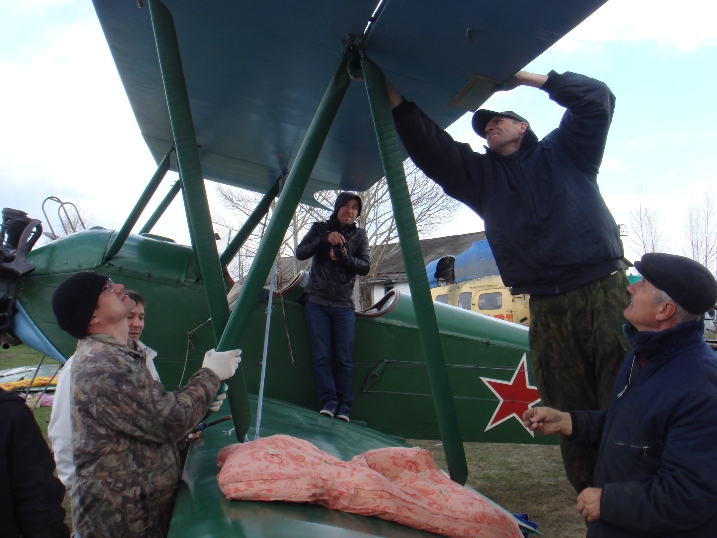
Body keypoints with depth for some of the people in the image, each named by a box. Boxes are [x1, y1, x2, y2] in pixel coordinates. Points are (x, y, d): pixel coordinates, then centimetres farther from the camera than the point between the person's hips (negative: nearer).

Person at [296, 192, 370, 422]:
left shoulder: (359, 235, 10)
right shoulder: (320, 228, 8)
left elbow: (365, 267, 2)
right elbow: (300, 252, -4)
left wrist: (345, 257, -17)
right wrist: (326, 239, -17)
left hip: (343, 305, 1)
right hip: (317, 302, 0)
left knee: (344, 359, -2)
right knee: (321, 357, -5)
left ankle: (343, 407, 4)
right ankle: (329, 402, 0)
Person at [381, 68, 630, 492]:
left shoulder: (563, 150, 18)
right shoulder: (482, 174, 23)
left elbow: (597, 99, 9)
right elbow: (428, 146, 15)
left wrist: (527, 78, 12)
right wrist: (393, 94, 9)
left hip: (603, 291, -2)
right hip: (547, 309, 3)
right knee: (570, 418, 1)